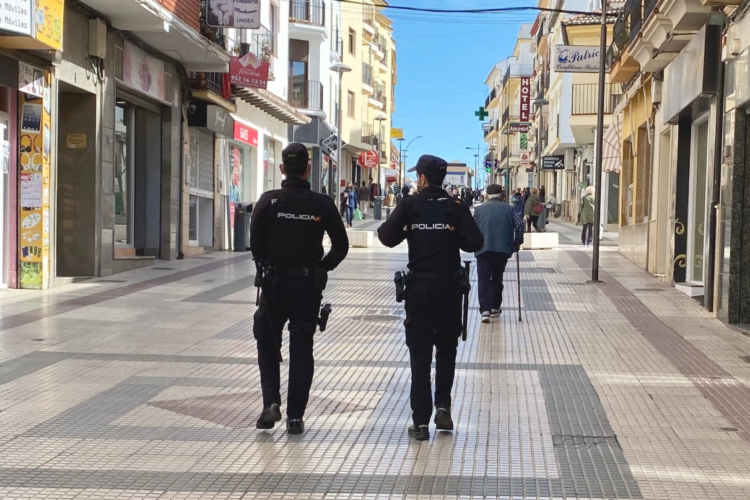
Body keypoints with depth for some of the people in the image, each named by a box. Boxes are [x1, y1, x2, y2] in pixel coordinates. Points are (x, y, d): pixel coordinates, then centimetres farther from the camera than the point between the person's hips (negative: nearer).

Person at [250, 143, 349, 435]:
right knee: (301, 349, 7)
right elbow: (341, 246, -3)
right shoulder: (321, 204, -4)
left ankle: (271, 403, -1)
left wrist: (266, 267, 10)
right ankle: (295, 416, 7)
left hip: (275, 281, -1)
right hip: (309, 284, 1)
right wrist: (321, 268, 10)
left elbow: (255, 244, -7)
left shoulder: (268, 202, -8)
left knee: (267, 344, 14)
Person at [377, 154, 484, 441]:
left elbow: (386, 237, -10)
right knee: (446, 348, 18)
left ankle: (421, 421, 0)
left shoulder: (410, 205, -4)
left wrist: (407, 232, 8)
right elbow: (475, 243, -8)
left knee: (420, 353, 3)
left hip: (419, 285, -1)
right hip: (449, 285, 1)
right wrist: (452, 238, 10)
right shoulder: (456, 208, -1)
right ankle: (443, 406, 9)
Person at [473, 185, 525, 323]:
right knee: (497, 278, 15)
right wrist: (517, 243, 7)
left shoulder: (479, 209, 12)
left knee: (484, 279, -2)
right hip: (503, 248, 1)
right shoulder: (508, 209, 10)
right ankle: (495, 308, 21)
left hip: (483, 249, -1)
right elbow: (519, 224, -3)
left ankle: (485, 309, -17)